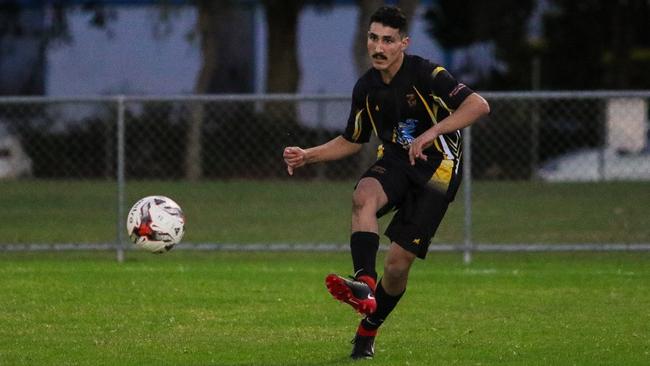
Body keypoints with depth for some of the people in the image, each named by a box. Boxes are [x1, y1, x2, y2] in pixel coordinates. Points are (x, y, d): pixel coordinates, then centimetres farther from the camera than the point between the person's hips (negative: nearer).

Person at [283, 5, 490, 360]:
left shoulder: (425, 74, -16)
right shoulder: (366, 88, 3)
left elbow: (478, 105, -26)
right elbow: (351, 141, 18)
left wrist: (431, 133, -34)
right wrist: (307, 155, 3)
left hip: (436, 168, -4)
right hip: (394, 161, 4)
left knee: (398, 262, -7)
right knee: (364, 195, -33)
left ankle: (367, 331, 17)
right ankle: (364, 284, -46)